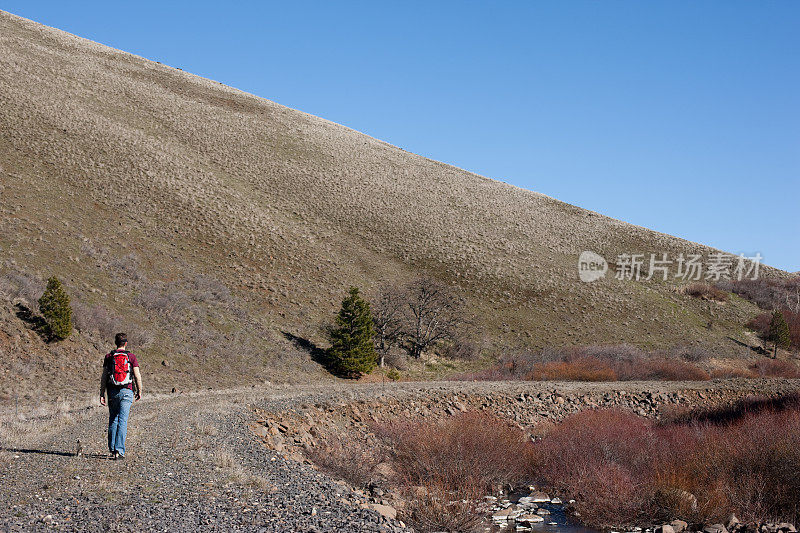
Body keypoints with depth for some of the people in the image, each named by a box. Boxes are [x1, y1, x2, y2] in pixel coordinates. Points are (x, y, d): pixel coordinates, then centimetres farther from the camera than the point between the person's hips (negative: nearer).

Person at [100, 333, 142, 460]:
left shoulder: (109, 357, 3)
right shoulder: (131, 357, -2)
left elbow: (104, 377, 2)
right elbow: (137, 376, -3)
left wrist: (102, 394, 5)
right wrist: (139, 392, 8)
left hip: (112, 392, 2)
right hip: (127, 391, -2)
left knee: (113, 420, 15)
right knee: (122, 421, -4)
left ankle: (112, 448, 18)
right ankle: (119, 451, -11)